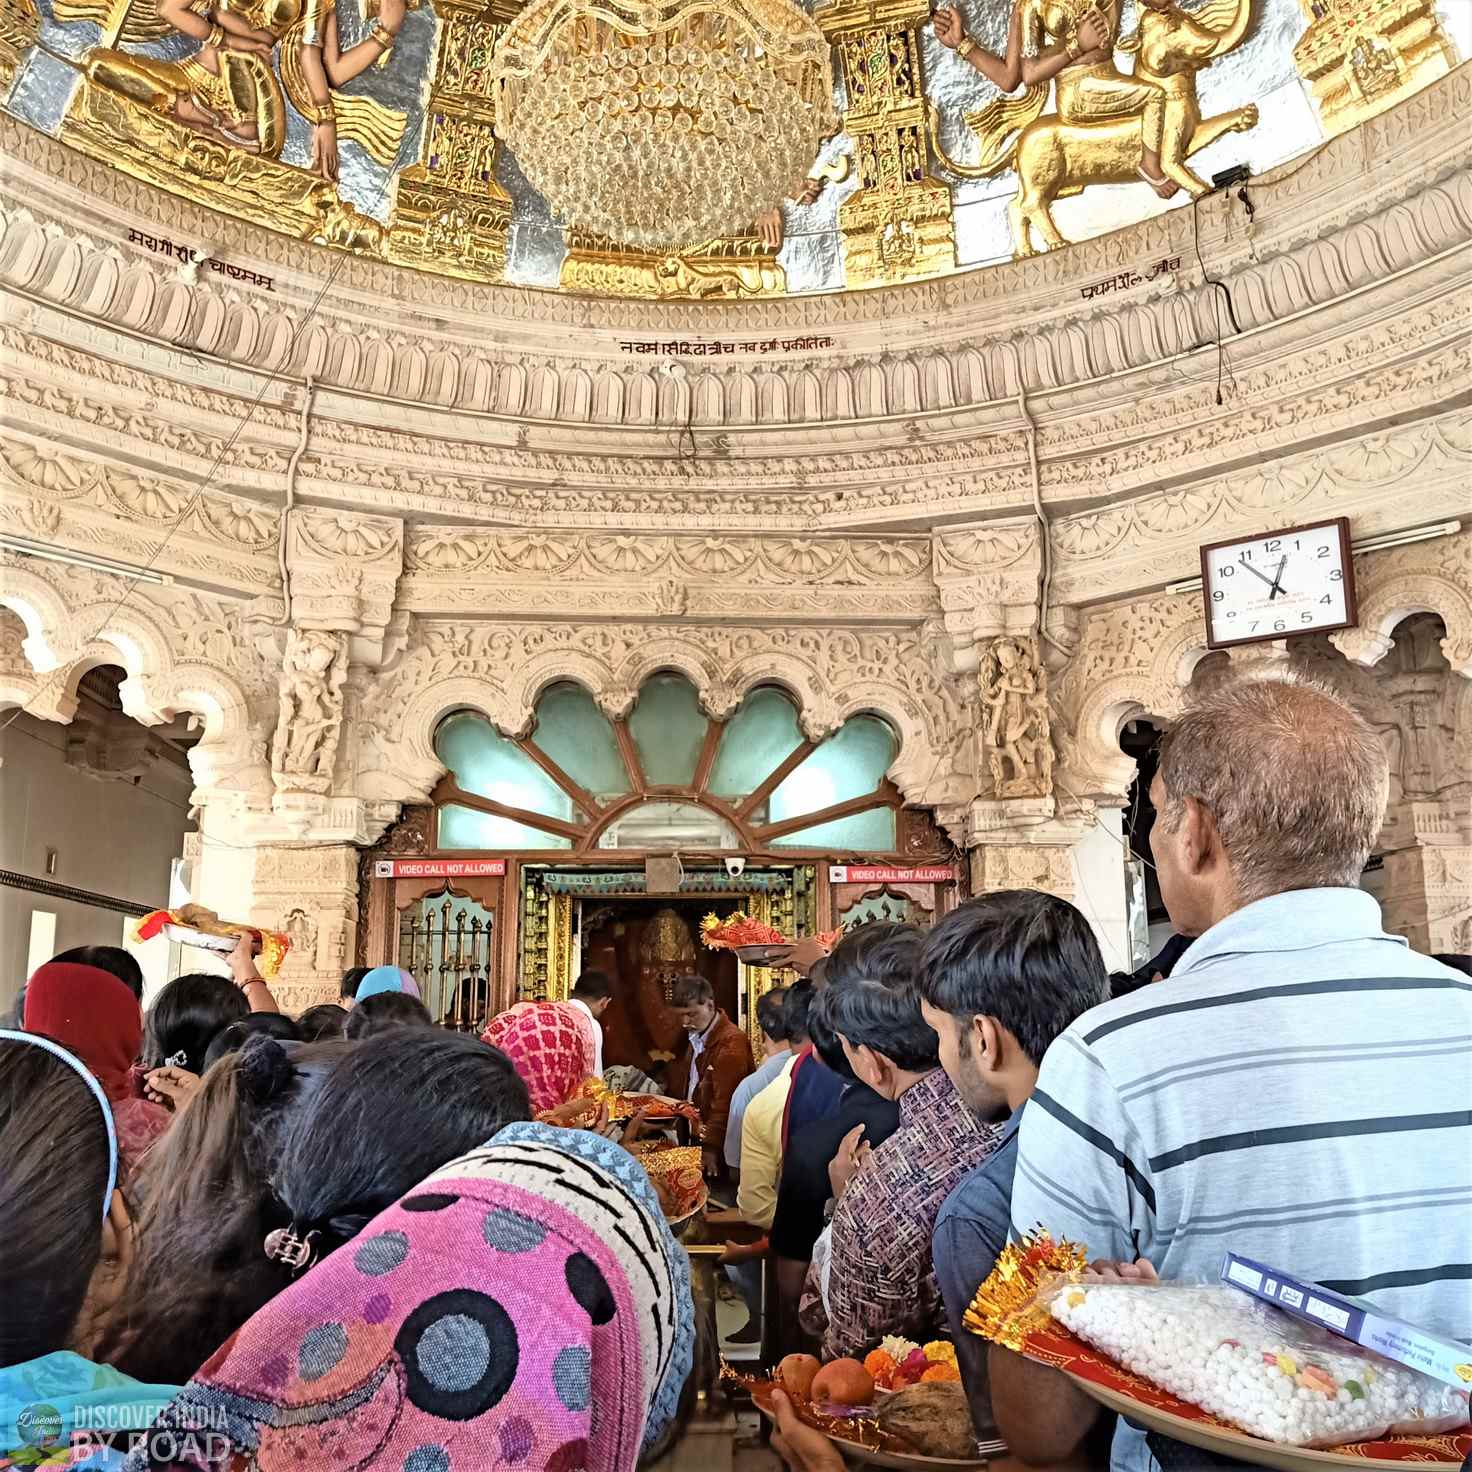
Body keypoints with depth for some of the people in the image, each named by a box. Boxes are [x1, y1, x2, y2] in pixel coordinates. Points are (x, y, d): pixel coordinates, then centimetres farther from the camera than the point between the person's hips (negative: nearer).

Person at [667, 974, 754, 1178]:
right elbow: (677, 1090, 13)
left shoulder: (732, 1042, -16)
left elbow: (724, 1102, -21)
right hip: (690, 1138, 7)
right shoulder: (691, 1037, 10)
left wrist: (711, 1146, -22)